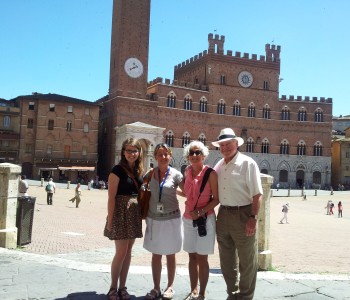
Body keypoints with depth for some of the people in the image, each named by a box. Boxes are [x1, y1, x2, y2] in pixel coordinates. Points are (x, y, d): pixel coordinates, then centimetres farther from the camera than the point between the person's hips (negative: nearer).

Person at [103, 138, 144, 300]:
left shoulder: (139, 171, 9)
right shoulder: (117, 170, -10)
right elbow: (111, 197, -13)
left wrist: (142, 214, 9)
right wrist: (110, 220, -16)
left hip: (134, 214, 6)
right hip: (121, 213, -6)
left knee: (128, 252, 11)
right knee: (121, 252, -3)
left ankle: (122, 287, 21)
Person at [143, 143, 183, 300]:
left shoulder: (176, 174, -8)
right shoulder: (150, 174, 0)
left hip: (171, 218, -2)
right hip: (154, 219, 2)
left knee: (170, 255, 11)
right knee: (156, 255, 11)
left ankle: (170, 287, 26)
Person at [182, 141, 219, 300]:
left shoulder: (210, 173, -12)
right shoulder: (187, 172, 4)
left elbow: (216, 199, -10)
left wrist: (201, 211, -20)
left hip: (205, 220, -5)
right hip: (188, 219, 5)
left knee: (202, 258, 3)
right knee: (192, 257, 13)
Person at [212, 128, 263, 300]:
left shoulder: (247, 163, -9)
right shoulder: (219, 166, 10)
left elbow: (257, 195, -14)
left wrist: (253, 218, -21)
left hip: (242, 214, -6)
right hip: (223, 214, 7)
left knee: (247, 260, 6)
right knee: (227, 260, 17)